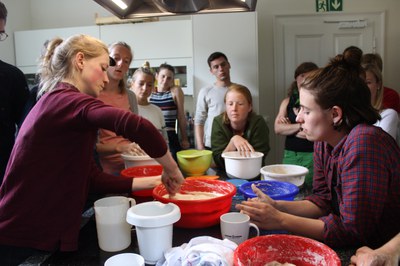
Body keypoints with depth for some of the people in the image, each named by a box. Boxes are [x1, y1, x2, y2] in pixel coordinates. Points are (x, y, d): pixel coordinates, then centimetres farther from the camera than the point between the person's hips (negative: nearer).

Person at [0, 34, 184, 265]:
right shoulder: (66, 99, -18)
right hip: (24, 241, -9)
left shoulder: (57, 102, 12)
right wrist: (171, 170, -21)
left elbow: (93, 178, 8)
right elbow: (133, 124, -37)